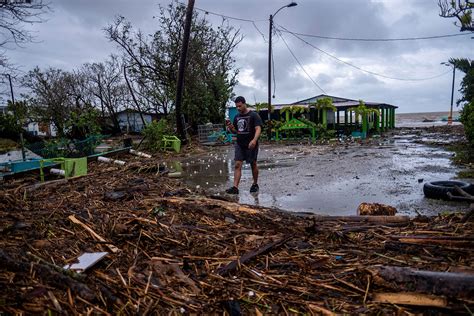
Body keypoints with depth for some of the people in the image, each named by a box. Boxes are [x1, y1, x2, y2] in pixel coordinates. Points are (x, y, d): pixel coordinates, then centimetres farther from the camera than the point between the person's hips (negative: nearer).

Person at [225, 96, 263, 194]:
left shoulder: (254, 115, -7)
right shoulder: (237, 117, 11)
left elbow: (258, 129, -17)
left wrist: (254, 140, -33)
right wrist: (230, 127, -4)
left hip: (251, 145, -5)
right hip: (239, 144, 5)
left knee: (253, 164, 9)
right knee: (237, 165, -5)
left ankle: (255, 184, 26)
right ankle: (235, 187, -9)